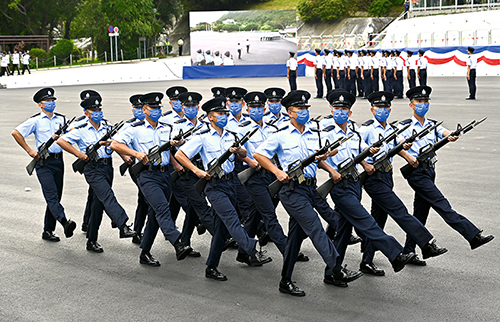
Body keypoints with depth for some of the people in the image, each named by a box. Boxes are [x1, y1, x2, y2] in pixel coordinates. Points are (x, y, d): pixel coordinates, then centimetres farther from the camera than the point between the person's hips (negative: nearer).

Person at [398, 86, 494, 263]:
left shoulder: (433, 125, 14)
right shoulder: (405, 126, 0)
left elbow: (444, 132, -5)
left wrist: (451, 136, -28)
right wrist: (408, 157, -23)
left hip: (429, 171, 7)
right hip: (416, 171, -7)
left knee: (420, 212, 10)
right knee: (442, 204, -13)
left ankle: (408, 252, 18)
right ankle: (473, 236, -22)